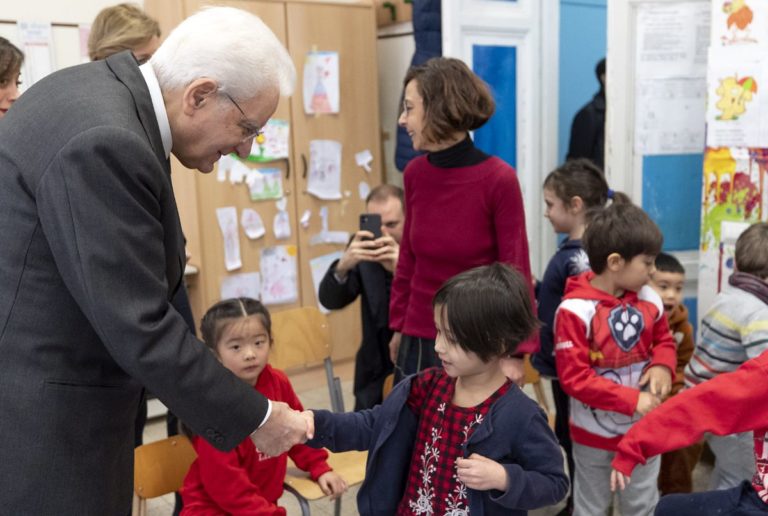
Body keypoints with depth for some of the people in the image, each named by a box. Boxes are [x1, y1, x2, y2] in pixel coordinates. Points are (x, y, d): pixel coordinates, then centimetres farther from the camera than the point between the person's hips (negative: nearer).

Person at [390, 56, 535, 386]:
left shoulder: (499, 179, -15)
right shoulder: (415, 173, -2)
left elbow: (516, 271, -10)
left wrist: (515, 353, -12)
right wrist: (399, 327, 12)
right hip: (418, 342, 4)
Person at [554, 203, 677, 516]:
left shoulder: (649, 300, -6)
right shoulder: (575, 310, -24)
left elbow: (664, 341, 12)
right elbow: (573, 377, -24)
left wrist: (663, 366, -11)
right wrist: (630, 400, -26)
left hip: (643, 429, 5)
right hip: (595, 433, -4)